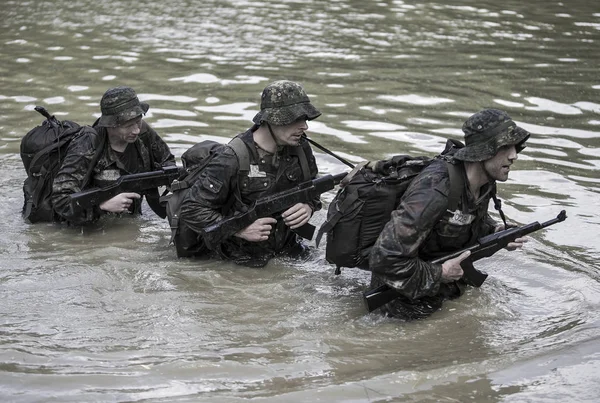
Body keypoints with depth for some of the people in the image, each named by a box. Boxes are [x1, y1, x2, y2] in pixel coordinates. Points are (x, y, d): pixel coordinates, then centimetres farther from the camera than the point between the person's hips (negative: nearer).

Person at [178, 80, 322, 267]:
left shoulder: (300, 148, -7)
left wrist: (308, 206, -13)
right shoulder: (232, 160, -28)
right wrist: (241, 230, -29)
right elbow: (191, 210, -24)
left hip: (286, 249, 5)